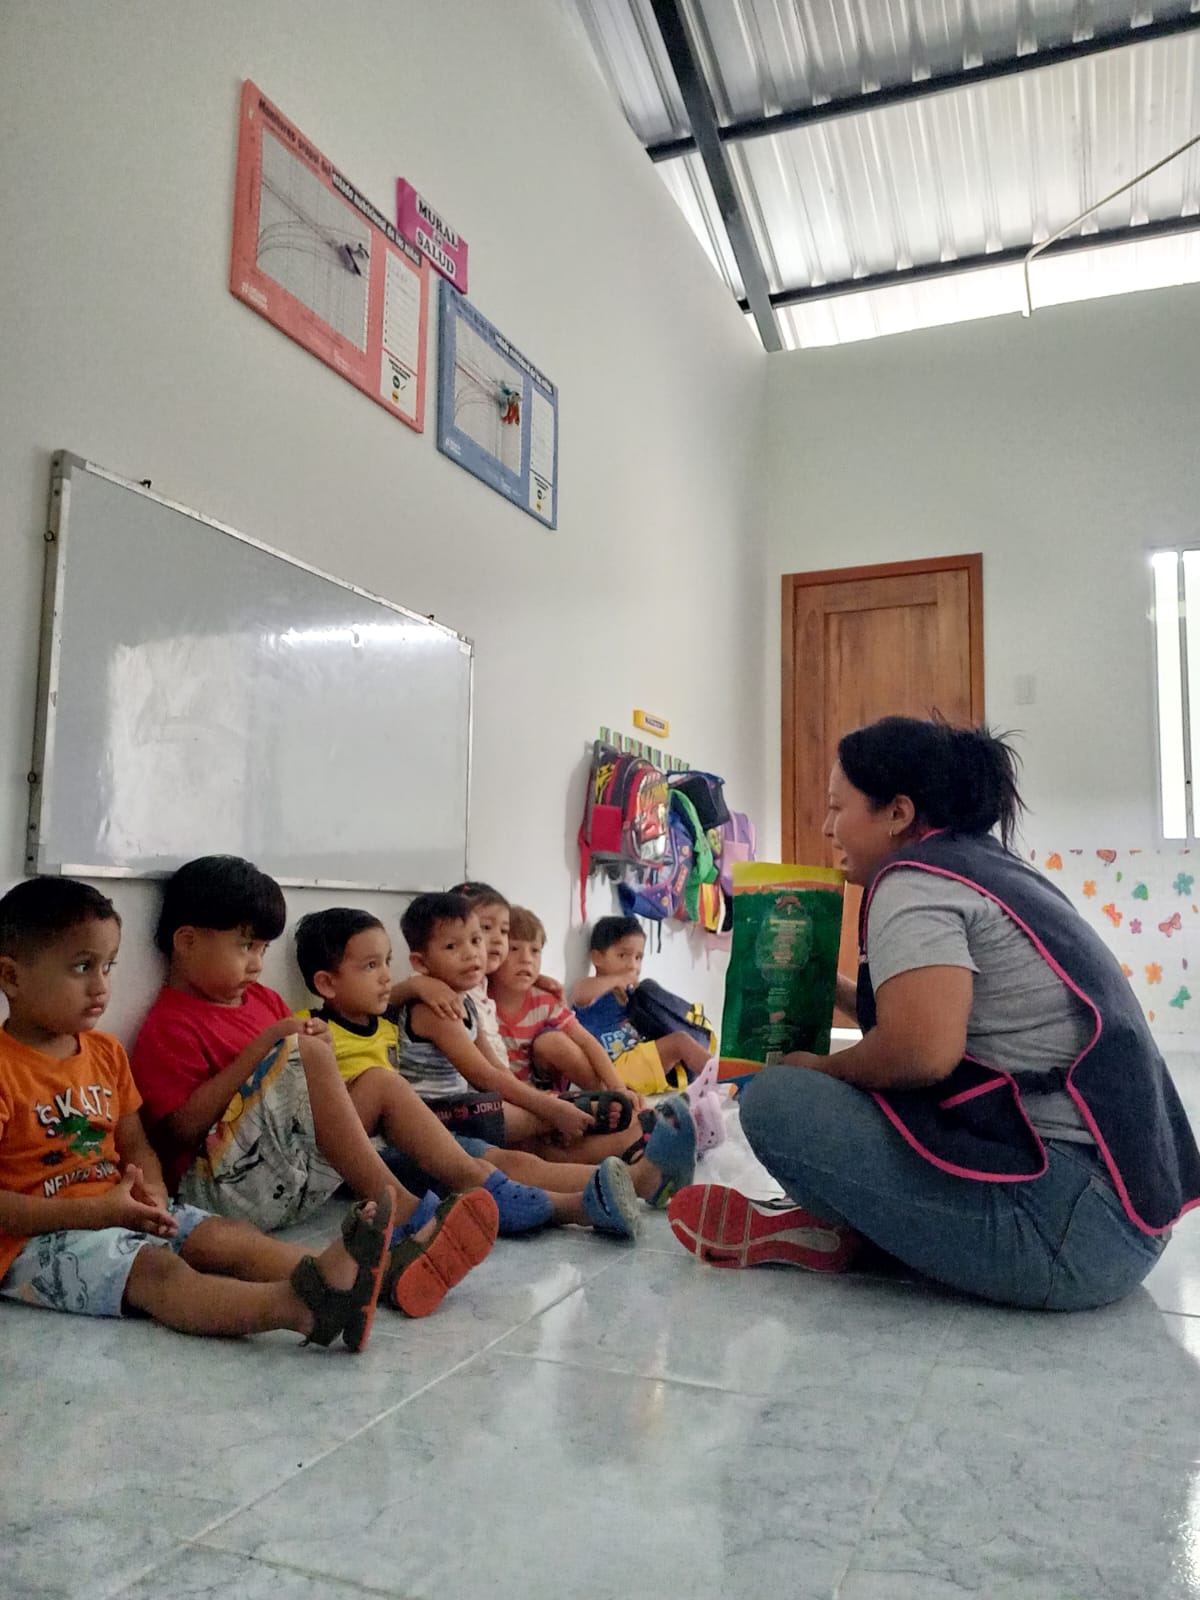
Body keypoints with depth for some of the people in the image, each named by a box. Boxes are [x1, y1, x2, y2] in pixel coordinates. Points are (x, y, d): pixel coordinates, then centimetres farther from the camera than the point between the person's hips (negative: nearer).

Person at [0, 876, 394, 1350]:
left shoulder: (106, 1053, 11)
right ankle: (302, 1307, -55)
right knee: (155, 1269, -31)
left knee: (230, 1236, -15)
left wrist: (151, 1192, -6)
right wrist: (96, 1211, -23)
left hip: (115, 1210, 8)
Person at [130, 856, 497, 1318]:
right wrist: (262, 1050, -18)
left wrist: (322, 1056, -1)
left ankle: (474, 1180, -17)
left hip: (300, 1182, 9)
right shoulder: (169, 1026, -5)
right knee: (303, 1053, -26)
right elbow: (184, 1127, -17)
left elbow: (307, 1091, 23)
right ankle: (397, 1207, -30)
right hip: (222, 1187, -9)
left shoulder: (263, 1001, 19)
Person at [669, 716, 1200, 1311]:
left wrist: (820, 1070, -8)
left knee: (775, 1100, -11)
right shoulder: (995, 870, 16)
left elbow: (922, 1050, -27)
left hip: (1067, 1220, -10)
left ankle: (827, 1227, 10)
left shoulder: (913, 880, -12)